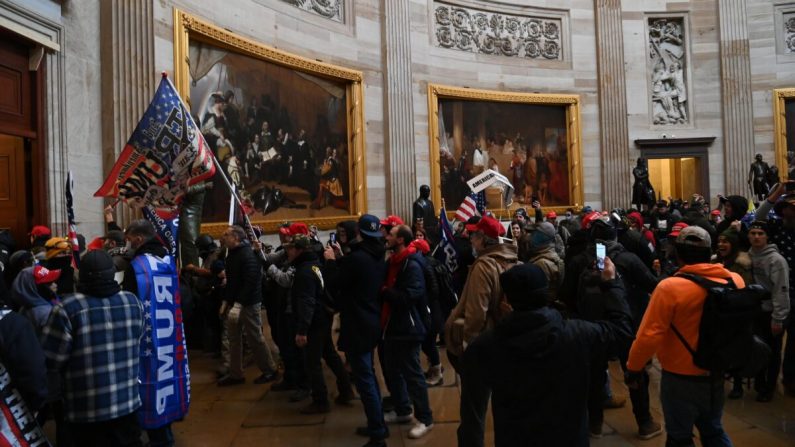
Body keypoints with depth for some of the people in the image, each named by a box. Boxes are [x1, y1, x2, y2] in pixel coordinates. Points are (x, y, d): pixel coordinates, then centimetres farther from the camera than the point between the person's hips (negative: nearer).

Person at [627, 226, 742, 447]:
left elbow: (650, 334, -20)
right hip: (717, 374, 5)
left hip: (680, 377, -5)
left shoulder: (670, 286, -22)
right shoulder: (735, 281, -6)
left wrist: (633, 367, -7)